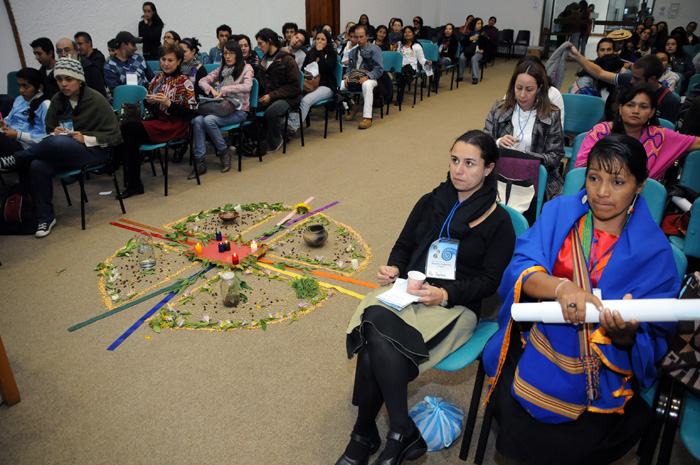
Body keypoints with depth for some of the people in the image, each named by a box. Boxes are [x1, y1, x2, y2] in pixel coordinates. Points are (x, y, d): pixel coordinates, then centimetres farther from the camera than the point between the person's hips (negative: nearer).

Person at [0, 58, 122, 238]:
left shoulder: (96, 100, -7)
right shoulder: (57, 100, 8)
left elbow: (114, 136, -8)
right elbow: (49, 130, 18)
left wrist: (86, 138, -20)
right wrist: (55, 132, -7)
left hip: (93, 151, -5)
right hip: (63, 152, 5)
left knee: (57, 142, -37)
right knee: (37, 166, -26)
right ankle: (45, 218, -11)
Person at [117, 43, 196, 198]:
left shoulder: (184, 82, -2)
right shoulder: (158, 78, 15)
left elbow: (190, 114, -9)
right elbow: (150, 108, 21)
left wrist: (169, 104, -19)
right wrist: (149, 101, -2)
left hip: (175, 127, -5)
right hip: (157, 122, 5)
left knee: (126, 128, -22)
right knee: (131, 139, -27)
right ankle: (133, 184, -17)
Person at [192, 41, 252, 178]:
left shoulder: (246, 68, 4)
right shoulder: (221, 69, 21)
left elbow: (247, 87, -15)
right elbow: (203, 81, 16)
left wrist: (224, 89, -19)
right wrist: (212, 89, -7)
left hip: (238, 110, -5)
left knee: (209, 120, -30)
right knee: (198, 120, -24)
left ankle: (224, 152, -11)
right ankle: (200, 162, -23)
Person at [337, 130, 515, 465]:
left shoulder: (498, 221, 3)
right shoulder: (430, 202, 16)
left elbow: (489, 281, -3)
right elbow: (403, 246, 21)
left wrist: (445, 295, -19)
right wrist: (393, 269, -2)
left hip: (454, 306, -4)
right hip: (407, 290, 5)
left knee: (378, 346, -30)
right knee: (375, 330, -30)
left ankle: (365, 437, -9)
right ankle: (403, 435, -12)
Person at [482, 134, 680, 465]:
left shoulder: (654, 250, -4)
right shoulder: (559, 212, 0)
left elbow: (654, 336, -5)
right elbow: (522, 267, -12)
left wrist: (626, 334, -28)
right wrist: (560, 286, -32)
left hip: (605, 365, -1)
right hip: (536, 346, 2)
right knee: (515, 422, -12)